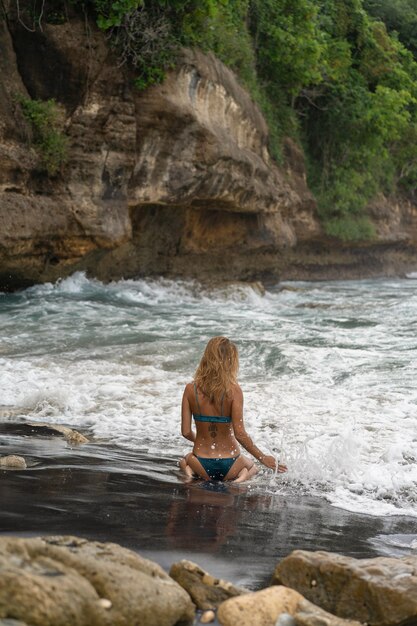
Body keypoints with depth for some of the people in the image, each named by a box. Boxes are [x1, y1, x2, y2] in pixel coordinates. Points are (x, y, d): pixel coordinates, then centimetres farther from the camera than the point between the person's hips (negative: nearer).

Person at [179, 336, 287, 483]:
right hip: (228, 467, -1)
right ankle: (242, 478, 0)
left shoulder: (190, 389, -9)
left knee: (185, 461, 39)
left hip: (202, 465, 1)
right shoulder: (233, 391, -16)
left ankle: (190, 476, 4)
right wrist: (263, 458, -6)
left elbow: (186, 432, -5)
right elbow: (240, 434, -18)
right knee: (251, 466, 35)